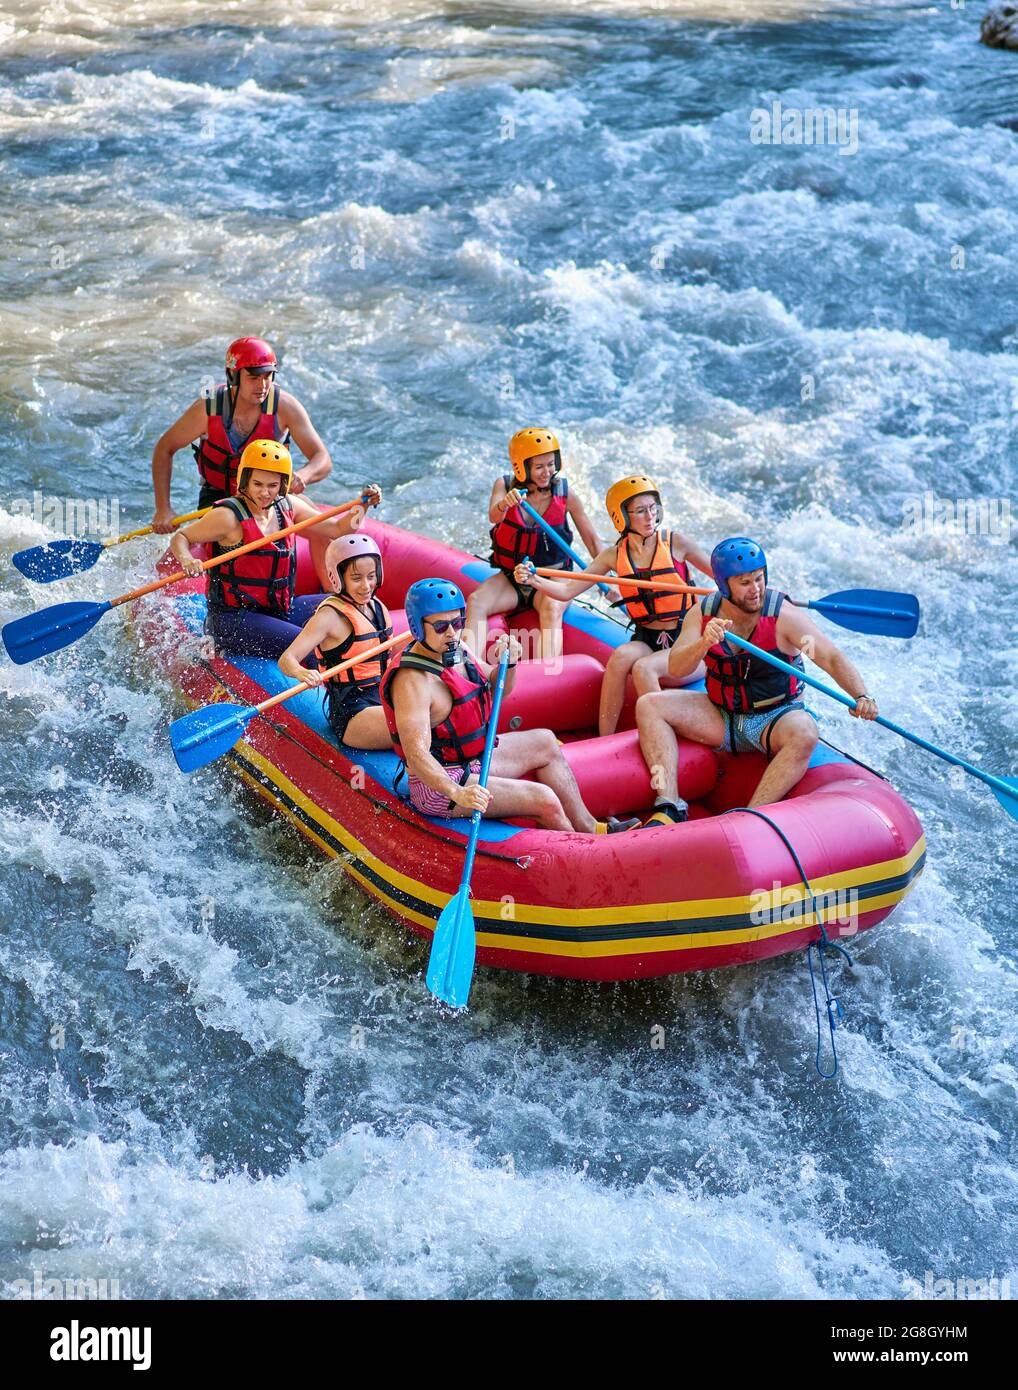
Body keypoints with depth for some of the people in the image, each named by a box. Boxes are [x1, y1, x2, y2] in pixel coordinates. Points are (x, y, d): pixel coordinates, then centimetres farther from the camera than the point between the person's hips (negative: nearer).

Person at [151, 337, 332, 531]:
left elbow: (323, 460, -17)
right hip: (217, 497, -2)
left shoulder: (284, 406, -17)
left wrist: (302, 477, -41)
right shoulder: (208, 408, -18)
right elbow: (164, 449, -5)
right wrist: (163, 509, -13)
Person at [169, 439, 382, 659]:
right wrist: (186, 560, -29)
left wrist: (363, 504, -1)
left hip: (278, 609, 8)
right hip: (233, 620, -8)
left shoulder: (288, 506, 6)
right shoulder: (229, 516, -14)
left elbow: (337, 529, 13)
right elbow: (180, 538, -7)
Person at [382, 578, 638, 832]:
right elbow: (416, 754, -35)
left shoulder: (456, 650, 2)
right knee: (544, 800, -17)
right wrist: (457, 792, -49)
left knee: (544, 742, 21)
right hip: (438, 784, -11)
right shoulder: (412, 681, -27)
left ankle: (587, 828, 21)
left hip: (473, 758, 11)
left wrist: (508, 663, -5)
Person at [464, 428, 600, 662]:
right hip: (510, 578, 2)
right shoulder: (505, 485, -5)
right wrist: (503, 505, -50)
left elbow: (591, 538, 2)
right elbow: (493, 517, -26)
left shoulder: (564, 494, -5)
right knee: (475, 602, -25)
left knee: (551, 608, -34)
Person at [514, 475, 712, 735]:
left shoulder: (675, 542, -3)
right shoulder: (615, 555, 4)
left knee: (643, 667, -30)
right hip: (645, 642, 3)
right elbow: (567, 591, 1)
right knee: (622, 656, -29)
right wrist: (534, 580, -16)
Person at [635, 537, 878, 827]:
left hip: (775, 718, -3)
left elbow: (833, 658, -17)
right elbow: (676, 669, -16)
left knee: (804, 734, -37)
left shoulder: (783, 616, -14)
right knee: (649, 705, -13)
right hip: (721, 717, 4)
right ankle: (670, 809, -25)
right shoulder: (702, 613, -5)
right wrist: (704, 643, -36)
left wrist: (861, 696, -35)